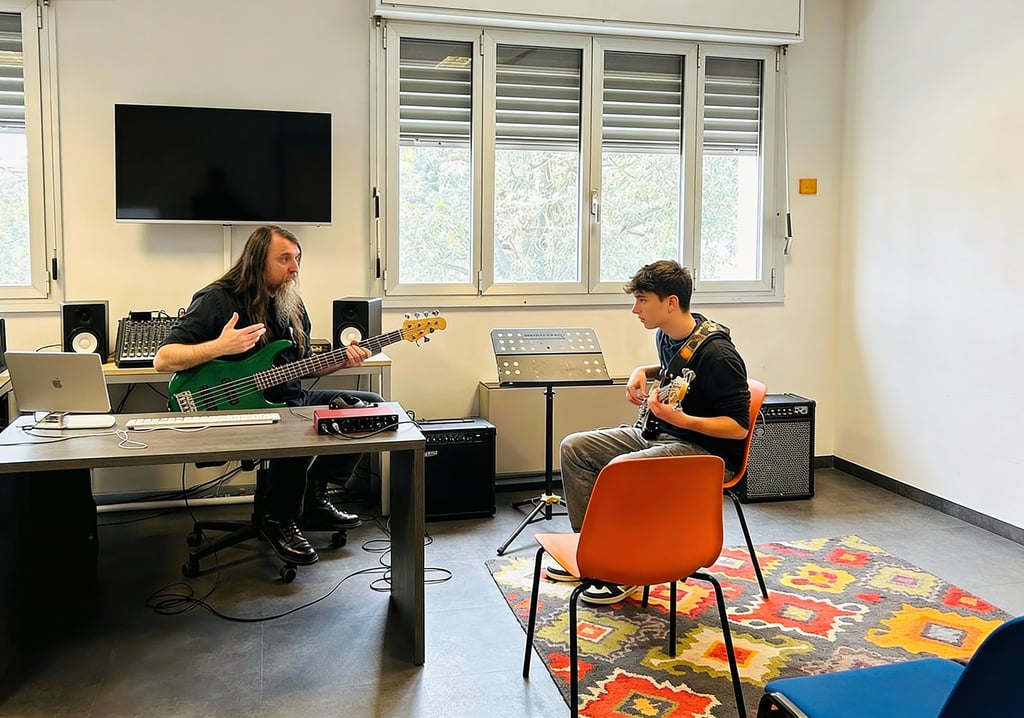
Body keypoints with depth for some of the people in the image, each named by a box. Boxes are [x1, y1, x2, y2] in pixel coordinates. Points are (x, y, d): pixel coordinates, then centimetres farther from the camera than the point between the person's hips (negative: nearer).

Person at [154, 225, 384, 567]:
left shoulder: (292, 303, 12)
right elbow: (162, 359, -14)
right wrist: (220, 347, -27)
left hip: (290, 400, 8)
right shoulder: (216, 300, -10)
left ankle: (313, 499, 9)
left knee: (370, 405, -1)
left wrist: (341, 360, 1)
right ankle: (280, 521, -8)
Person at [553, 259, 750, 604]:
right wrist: (643, 372, 8)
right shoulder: (665, 335, 5)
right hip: (658, 433, 10)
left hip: (708, 450, -10)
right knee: (574, 447, 1)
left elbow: (739, 427, -23)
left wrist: (679, 418, -34)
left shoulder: (716, 353, -23)